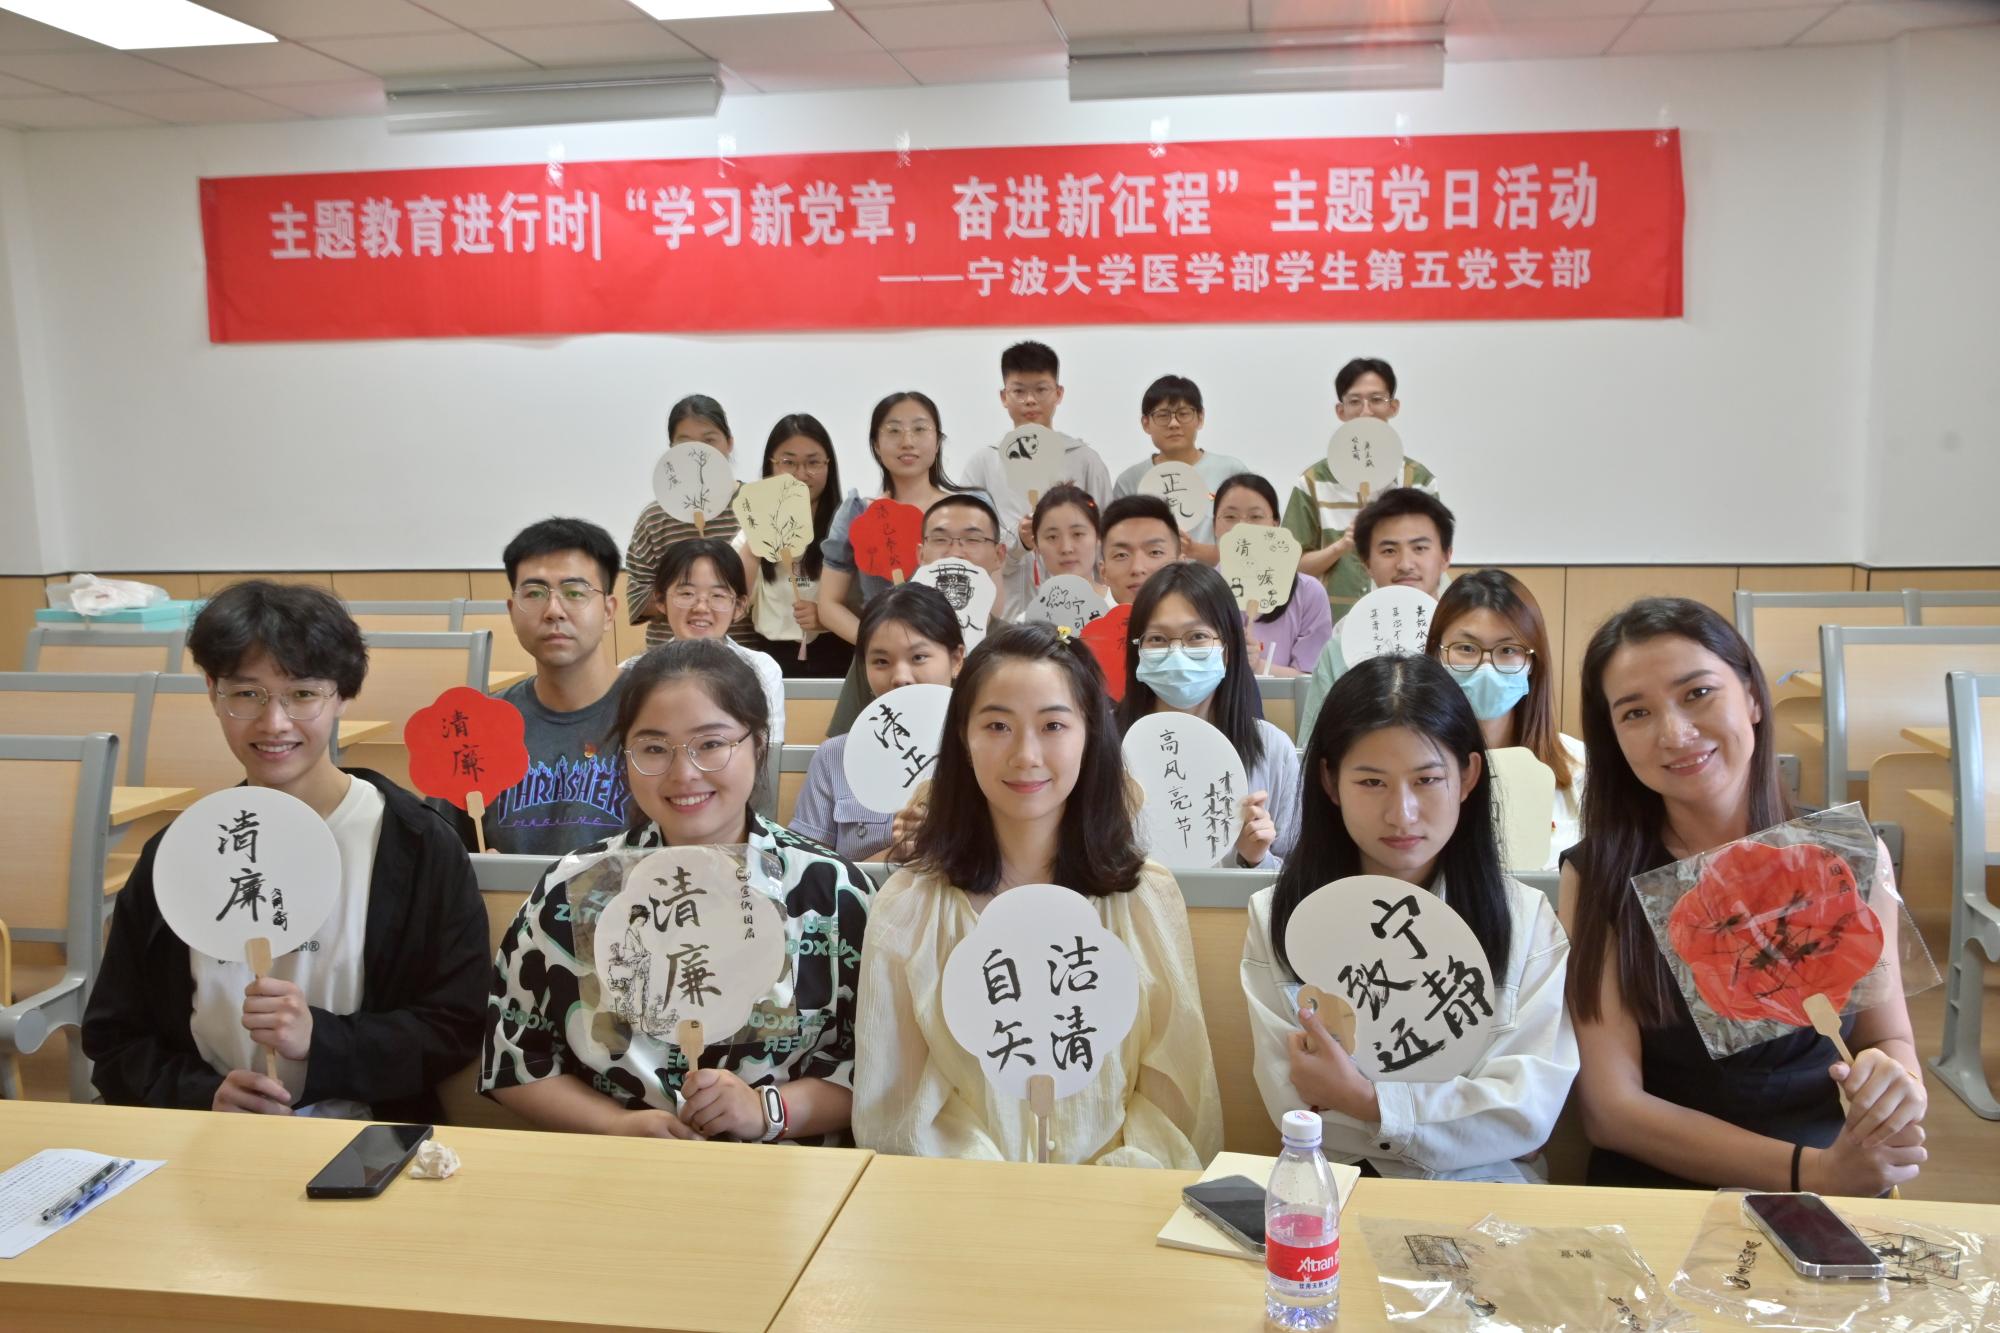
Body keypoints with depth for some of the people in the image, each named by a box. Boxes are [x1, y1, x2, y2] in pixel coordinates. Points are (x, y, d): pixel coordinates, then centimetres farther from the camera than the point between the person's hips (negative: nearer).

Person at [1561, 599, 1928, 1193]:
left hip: (1832, 1209, 4)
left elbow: (1888, 1038, 12)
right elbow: (1611, 1108, -9)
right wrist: (1814, 1171, -18)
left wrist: (1897, 1082, -11)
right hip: (1659, 1196, -3)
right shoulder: (1596, 876, -7)